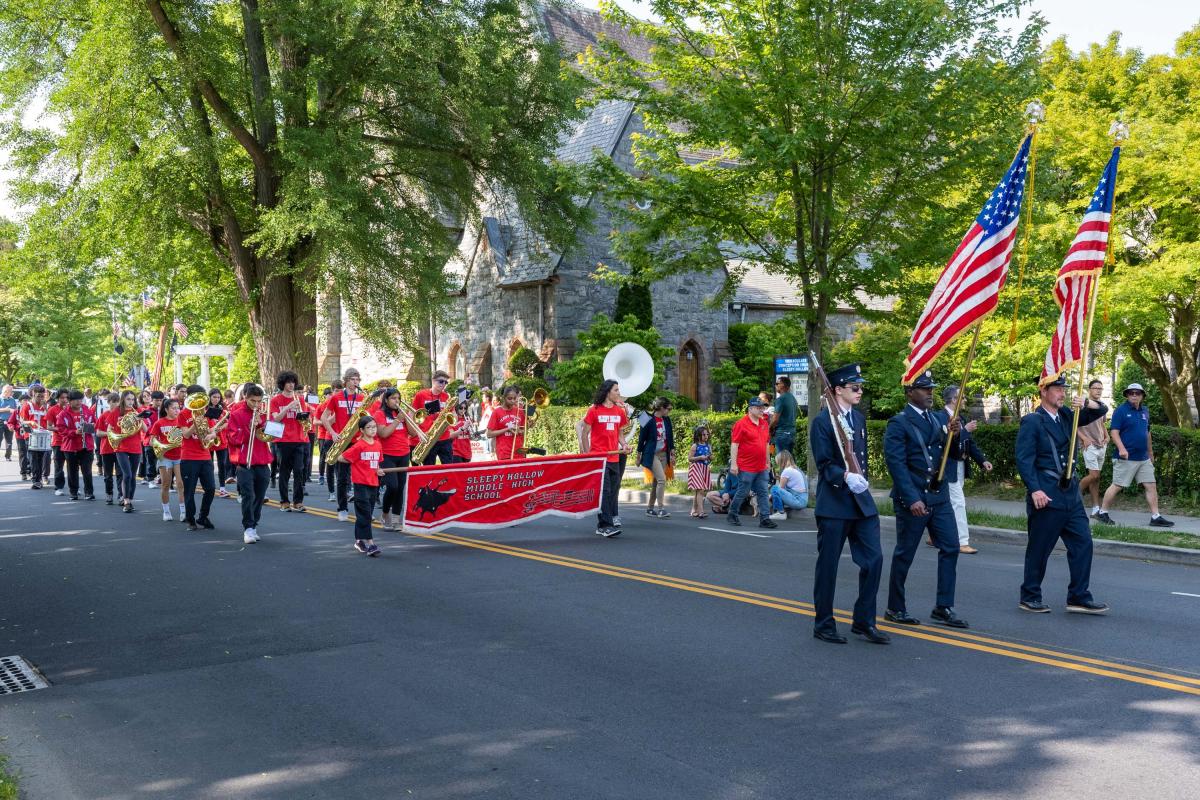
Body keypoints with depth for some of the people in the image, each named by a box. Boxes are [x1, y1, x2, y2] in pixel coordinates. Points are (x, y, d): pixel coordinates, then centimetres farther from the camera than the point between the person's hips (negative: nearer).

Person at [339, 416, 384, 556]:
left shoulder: (378, 445, 7)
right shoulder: (359, 446, -11)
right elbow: (340, 458, -10)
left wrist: (378, 470, 2)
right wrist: (354, 462, -2)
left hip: (374, 484, 6)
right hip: (361, 484, -6)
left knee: (366, 514, 13)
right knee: (365, 514, -8)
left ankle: (359, 540, 25)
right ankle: (370, 544, -10)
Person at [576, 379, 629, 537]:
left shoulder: (619, 410, 11)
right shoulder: (594, 410, -3)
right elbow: (584, 433, -1)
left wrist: (624, 444, 0)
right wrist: (588, 455, -5)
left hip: (615, 457, 6)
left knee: (614, 490, 8)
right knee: (604, 491, -9)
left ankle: (607, 522, 18)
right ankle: (605, 525, -7)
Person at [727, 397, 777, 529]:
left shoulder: (765, 424, 12)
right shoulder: (741, 424, -9)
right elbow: (734, 444, -12)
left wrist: (767, 462, 21)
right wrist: (733, 463, -16)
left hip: (761, 468, 6)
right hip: (746, 468, -6)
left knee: (763, 493, 4)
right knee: (743, 493, 2)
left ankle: (765, 518, 6)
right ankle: (732, 514, 20)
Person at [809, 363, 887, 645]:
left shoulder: (859, 418, 13)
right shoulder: (822, 421, -10)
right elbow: (824, 463, -16)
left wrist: (862, 478, 12)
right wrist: (846, 477, -31)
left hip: (861, 501, 7)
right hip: (833, 503, -7)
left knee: (873, 559, 3)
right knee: (828, 565, 3)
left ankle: (864, 621, 17)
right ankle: (823, 625, 16)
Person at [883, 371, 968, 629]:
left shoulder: (940, 418, 11)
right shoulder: (898, 423, -8)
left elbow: (956, 453, 10)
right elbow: (896, 464, -14)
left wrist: (955, 435, -11)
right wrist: (912, 499, -20)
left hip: (940, 496, 6)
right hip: (912, 498, -6)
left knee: (950, 548, 3)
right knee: (904, 554, 3)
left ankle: (943, 608, 12)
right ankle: (895, 609, 15)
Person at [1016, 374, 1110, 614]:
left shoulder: (1067, 415, 12)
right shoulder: (1032, 421, -8)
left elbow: (1101, 412, 19)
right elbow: (1024, 459, -15)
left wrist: (1088, 404, -4)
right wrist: (1035, 490, -23)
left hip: (1070, 493, 7)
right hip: (1046, 495, -7)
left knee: (1082, 543, 4)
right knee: (1039, 548, 2)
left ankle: (1079, 597, 11)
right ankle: (1030, 598, 15)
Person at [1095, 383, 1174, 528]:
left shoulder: (1145, 411, 13)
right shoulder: (1121, 410, -8)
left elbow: (1147, 433, 23)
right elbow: (1114, 431, -14)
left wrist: (1151, 453, 26)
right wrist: (1121, 448, -26)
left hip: (1144, 458, 7)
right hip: (1126, 457, -7)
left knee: (1151, 486, 4)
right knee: (1117, 486, -3)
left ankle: (1156, 517, 9)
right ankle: (1102, 512, 9)